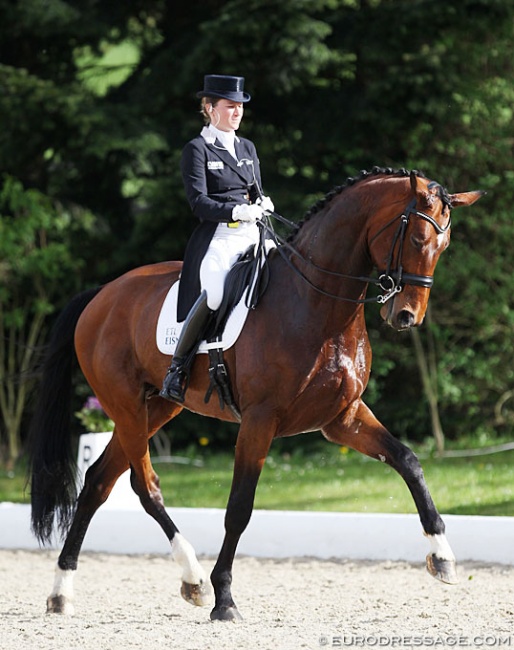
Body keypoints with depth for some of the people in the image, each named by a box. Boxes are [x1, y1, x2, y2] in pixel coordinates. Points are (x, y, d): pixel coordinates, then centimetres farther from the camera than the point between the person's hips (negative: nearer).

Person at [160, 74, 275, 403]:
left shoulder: (247, 148, 21)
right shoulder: (197, 149, 2)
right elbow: (199, 202, -8)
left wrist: (263, 203, 1)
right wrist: (237, 211, -20)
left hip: (254, 237, 7)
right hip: (217, 238, -7)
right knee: (217, 292, -33)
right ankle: (178, 366, -19)